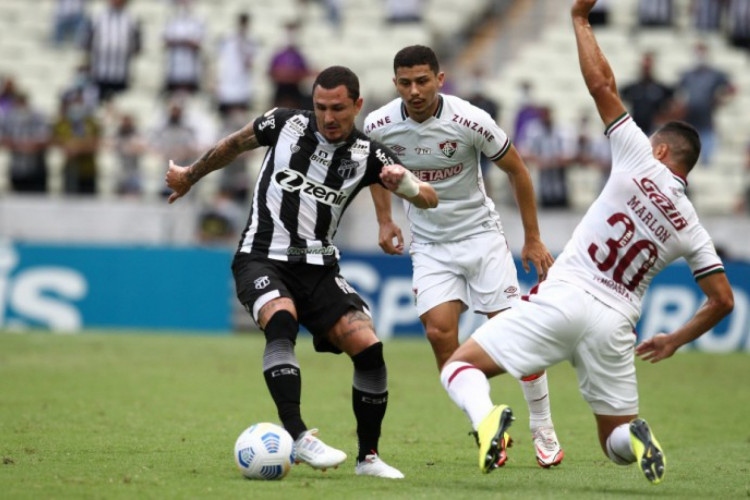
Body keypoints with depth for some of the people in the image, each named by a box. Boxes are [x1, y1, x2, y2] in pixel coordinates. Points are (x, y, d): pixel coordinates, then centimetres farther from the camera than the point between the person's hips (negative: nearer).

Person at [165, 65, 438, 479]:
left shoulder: (367, 155, -1)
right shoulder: (285, 123, -2)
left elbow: (429, 199, -4)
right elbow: (235, 143, 17)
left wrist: (404, 183, -27)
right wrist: (190, 175, 30)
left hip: (318, 267, 3)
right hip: (261, 259, -2)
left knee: (369, 348, -14)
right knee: (281, 321, -34)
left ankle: (368, 457, 1)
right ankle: (298, 437, -41)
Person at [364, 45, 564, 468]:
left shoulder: (470, 121, -19)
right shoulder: (379, 126, -12)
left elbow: (517, 170, -5)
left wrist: (533, 239, -2)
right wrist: (385, 220, 5)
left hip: (480, 233, -2)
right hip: (429, 245, 2)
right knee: (439, 332, -17)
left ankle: (544, 430, 9)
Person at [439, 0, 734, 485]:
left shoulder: (641, 164, 0)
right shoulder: (692, 230, 10)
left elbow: (601, 84, -1)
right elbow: (723, 301, 11)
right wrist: (676, 340, 27)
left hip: (562, 299, -3)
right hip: (614, 324, 3)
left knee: (460, 365, 6)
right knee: (617, 441, 18)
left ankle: (487, 416, -28)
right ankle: (636, 436, -19)